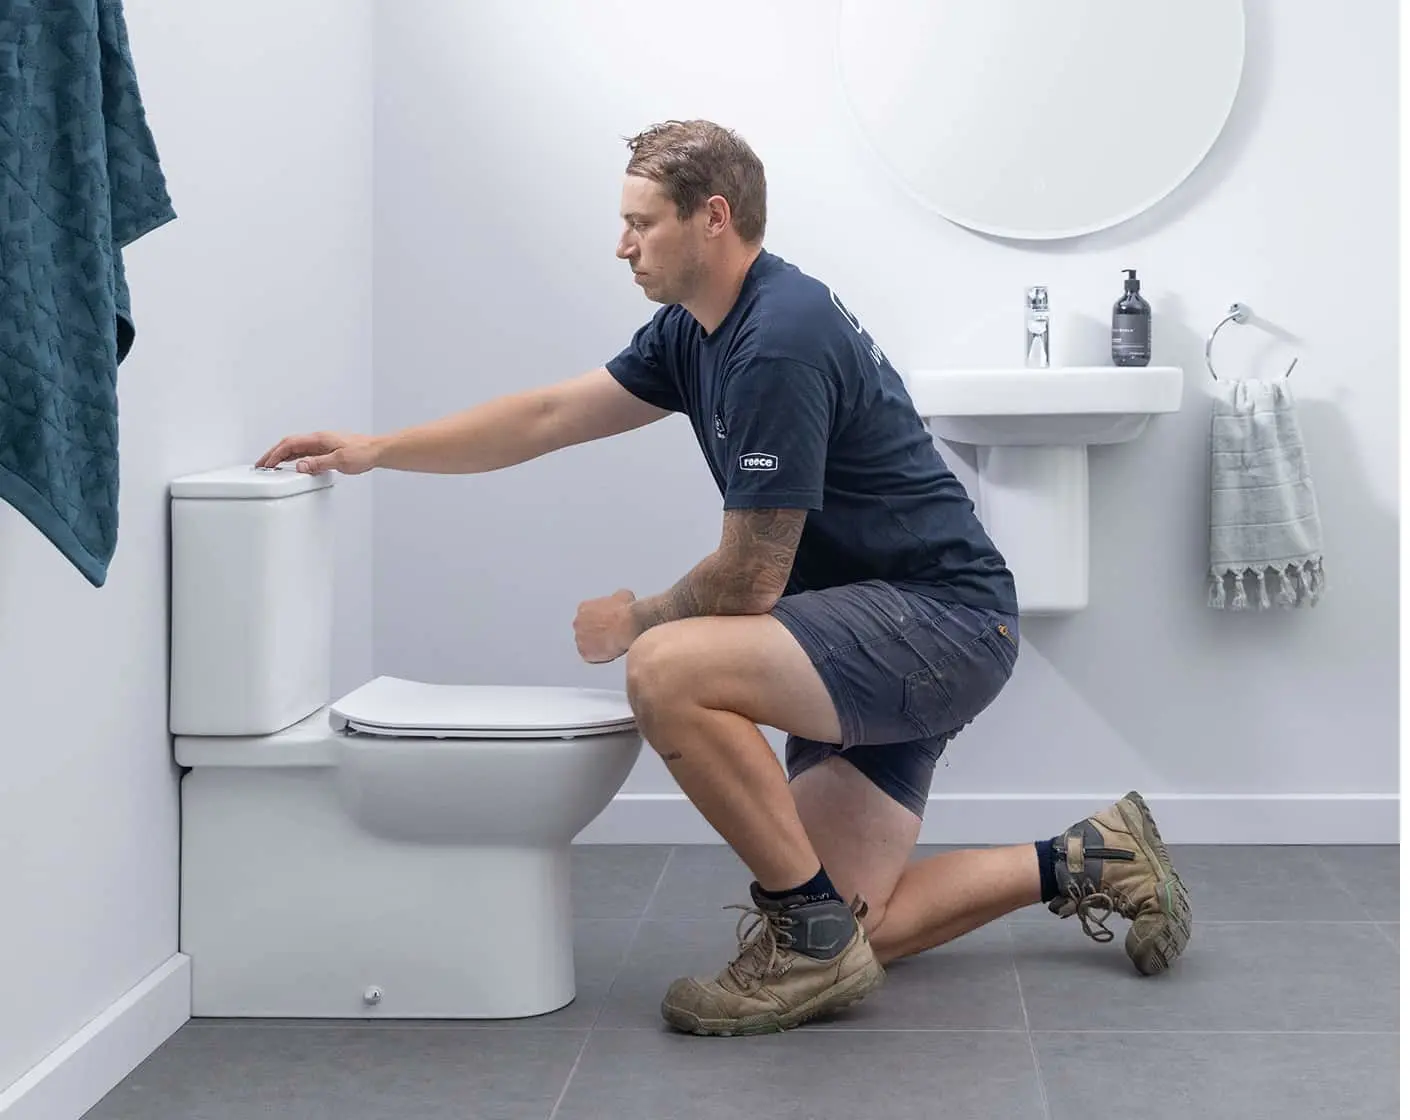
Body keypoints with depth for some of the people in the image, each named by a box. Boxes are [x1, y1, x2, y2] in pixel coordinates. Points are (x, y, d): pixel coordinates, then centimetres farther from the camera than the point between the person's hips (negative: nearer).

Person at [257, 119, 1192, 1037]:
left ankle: (813, 937, -14)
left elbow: (749, 580, -19)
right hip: (886, 647, 10)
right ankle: (1088, 862, 19)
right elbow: (553, 415, 17)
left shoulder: (779, 342, -22)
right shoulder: (696, 329, 8)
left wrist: (636, 620, 0)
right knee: (845, 934, 4)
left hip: (943, 621, -10)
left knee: (668, 670, -30)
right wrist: (378, 451, 15)